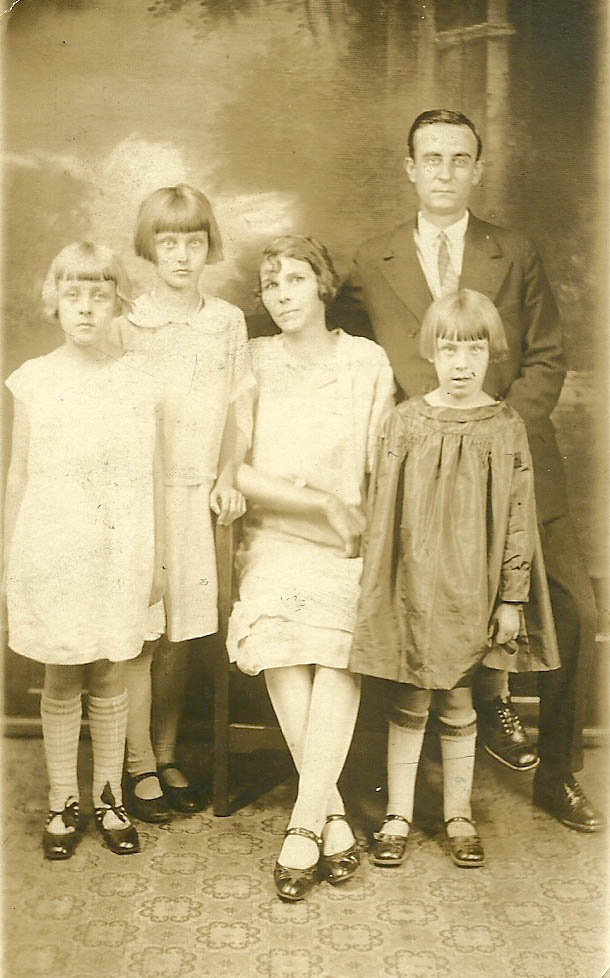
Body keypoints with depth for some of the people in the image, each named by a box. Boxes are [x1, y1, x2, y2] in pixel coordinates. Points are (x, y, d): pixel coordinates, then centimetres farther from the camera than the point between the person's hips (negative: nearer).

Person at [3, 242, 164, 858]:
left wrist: (156, 556, 8)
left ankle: (108, 797, 26)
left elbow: (152, 477, 7)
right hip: (52, 548, 0)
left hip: (120, 550, 1)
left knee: (110, 678, 9)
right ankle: (62, 803, 24)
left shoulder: (139, 383, 1)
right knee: (61, 680, 9)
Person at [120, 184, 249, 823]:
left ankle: (167, 757, 25)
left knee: (181, 633, 10)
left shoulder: (228, 322, 7)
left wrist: (225, 478, 4)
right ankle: (141, 769, 17)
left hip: (196, 491, 3)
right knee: (141, 635, 2)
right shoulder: (128, 325, -5)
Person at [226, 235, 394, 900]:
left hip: (349, 545, 0)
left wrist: (366, 532, -9)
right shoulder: (252, 363, 5)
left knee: (339, 648, -25)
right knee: (280, 645, -25)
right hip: (274, 539, 0)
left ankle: (304, 823, -19)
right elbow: (235, 472, -2)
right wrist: (323, 501, -7)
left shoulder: (368, 362, 6)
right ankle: (332, 813, -14)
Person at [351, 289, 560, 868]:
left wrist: (511, 597, -1)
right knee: (409, 702, 10)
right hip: (412, 587, 0)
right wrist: (376, 590, 0)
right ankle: (398, 816, 25)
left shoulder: (505, 428, -3)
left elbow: (518, 518, -1)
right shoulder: (405, 422, -2)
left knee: (458, 703, 11)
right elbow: (382, 511, 1)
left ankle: (458, 816, 29)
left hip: (471, 589, 0)